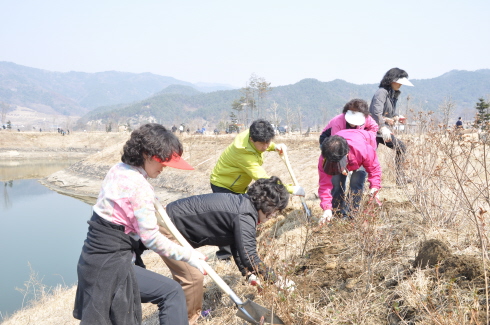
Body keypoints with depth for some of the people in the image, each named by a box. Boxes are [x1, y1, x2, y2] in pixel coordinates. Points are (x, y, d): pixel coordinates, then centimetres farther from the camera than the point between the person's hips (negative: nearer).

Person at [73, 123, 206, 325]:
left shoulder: (117, 170, 5)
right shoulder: (139, 187, -21)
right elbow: (151, 239, -18)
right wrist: (189, 256, -9)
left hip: (94, 257, 10)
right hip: (110, 266, -10)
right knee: (172, 293, -6)